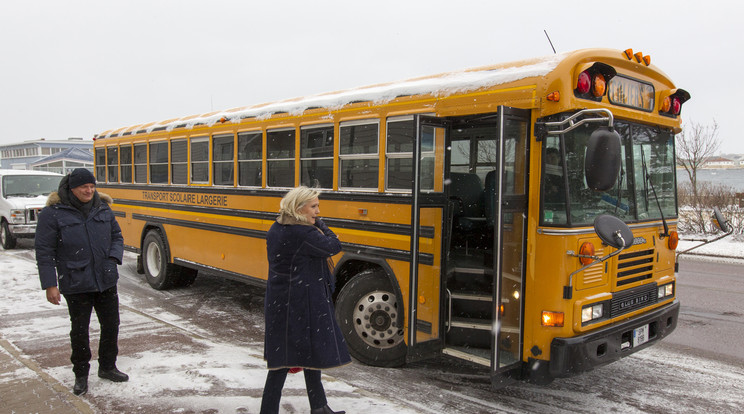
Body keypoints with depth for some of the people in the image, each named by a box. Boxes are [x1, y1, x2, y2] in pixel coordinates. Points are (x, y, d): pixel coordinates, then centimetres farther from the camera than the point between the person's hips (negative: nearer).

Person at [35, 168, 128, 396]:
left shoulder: (103, 208, 5)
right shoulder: (52, 213, -7)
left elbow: (117, 237, 15)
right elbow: (44, 252, -6)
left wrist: (113, 258, -4)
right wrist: (50, 285, -10)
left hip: (106, 281, 4)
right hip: (76, 285, -4)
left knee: (111, 325, 12)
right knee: (80, 330, 6)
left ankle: (107, 366, 33)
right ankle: (81, 374, 26)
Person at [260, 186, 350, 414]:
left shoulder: (276, 229, 7)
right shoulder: (304, 233, -21)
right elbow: (334, 246, -12)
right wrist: (320, 224, -2)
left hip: (279, 300, 9)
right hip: (302, 303, -9)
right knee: (311, 351, 4)